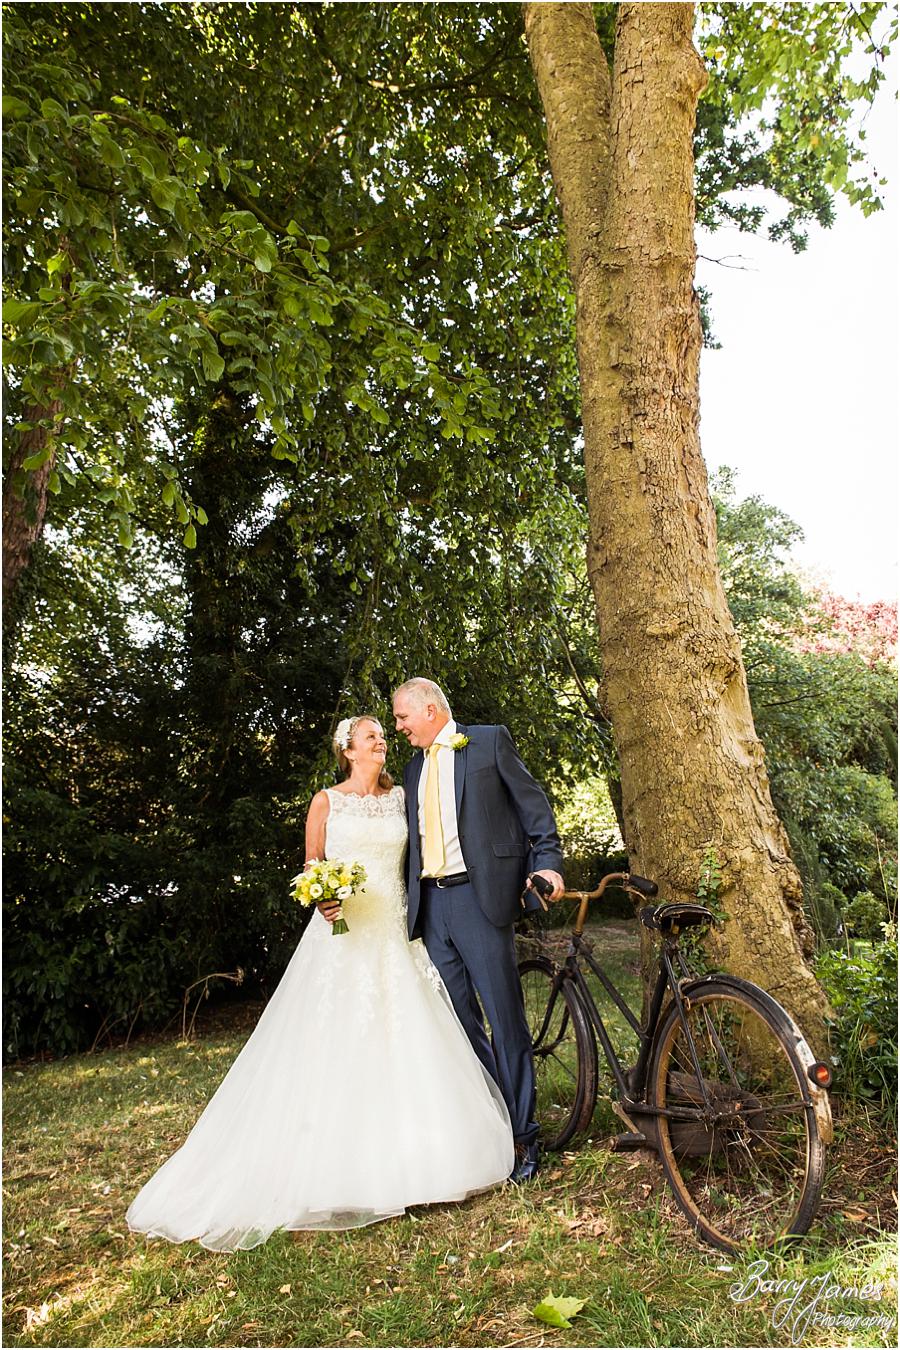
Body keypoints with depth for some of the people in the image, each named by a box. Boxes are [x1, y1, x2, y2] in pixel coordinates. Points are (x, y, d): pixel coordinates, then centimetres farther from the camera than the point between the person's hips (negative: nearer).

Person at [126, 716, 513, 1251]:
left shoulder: (400, 797, 10)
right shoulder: (327, 801, 1)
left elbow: (415, 859, 12)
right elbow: (311, 869, 4)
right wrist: (321, 900, -16)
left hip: (396, 934, 3)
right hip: (344, 934, -3)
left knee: (405, 1041, 4)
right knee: (337, 1045, -2)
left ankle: (407, 1159, 18)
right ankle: (339, 1170, 11)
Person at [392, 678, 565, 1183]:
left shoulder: (490, 740, 1)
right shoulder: (415, 767, 18)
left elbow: (534, 804, -1)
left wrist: (547, 862, -13)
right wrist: (410, 902, 13)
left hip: (480, 896, -6)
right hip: (431, 903, 6)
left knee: (505, 1017, -1)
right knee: (457, 1020, 11)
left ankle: (522, 1135, 13)